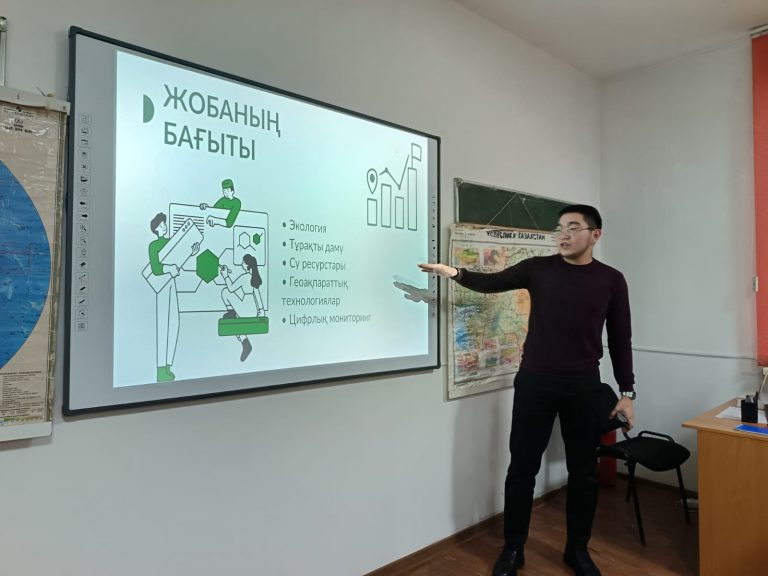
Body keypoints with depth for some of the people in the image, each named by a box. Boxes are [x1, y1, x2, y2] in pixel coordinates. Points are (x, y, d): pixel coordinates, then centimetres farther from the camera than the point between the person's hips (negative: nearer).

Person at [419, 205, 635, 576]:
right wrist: (455, 273, -22)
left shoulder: (611, 280, 3)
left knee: (583, 472, 12)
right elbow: (492, 282, -4)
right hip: (534, 382, 0)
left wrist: (627, 392, 4)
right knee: (522, 467, 7)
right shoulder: (538, 269, 3)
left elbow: (620, 340, 6)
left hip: (583, 386, 1)